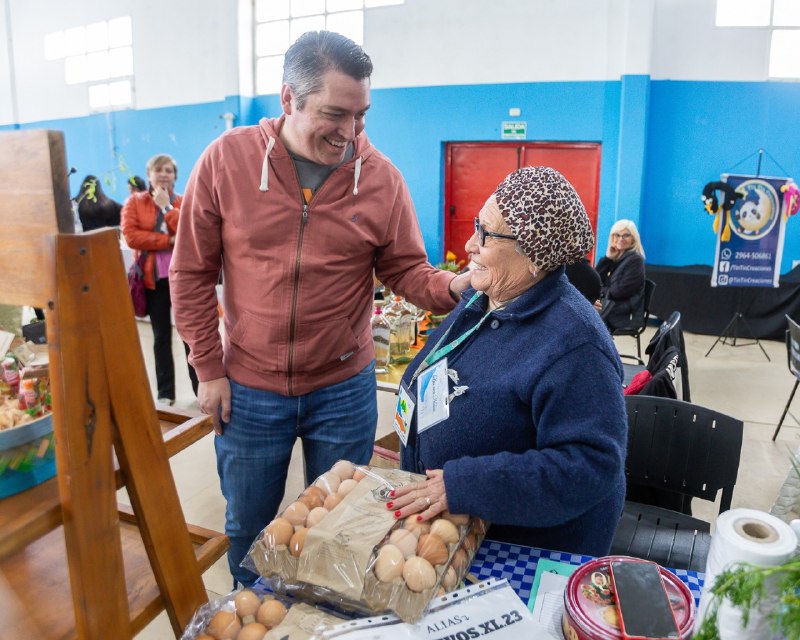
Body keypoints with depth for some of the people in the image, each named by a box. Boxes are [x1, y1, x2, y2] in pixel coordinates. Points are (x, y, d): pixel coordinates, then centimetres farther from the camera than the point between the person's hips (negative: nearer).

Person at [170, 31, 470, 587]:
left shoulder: (381, 177, -8)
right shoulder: (227, 159, -9)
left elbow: (407, 271, -1)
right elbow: (192, 274, -3)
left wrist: (453, 288, -24)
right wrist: (209, 370, -3)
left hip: (344, 390, 0)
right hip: (248, 390, 1)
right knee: (248, 528, 20)